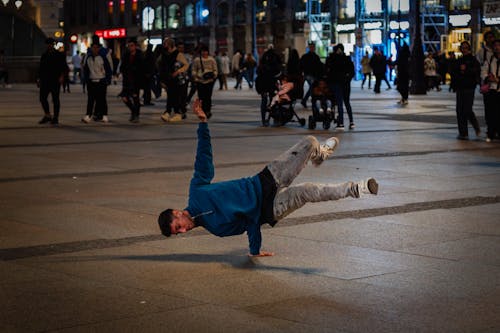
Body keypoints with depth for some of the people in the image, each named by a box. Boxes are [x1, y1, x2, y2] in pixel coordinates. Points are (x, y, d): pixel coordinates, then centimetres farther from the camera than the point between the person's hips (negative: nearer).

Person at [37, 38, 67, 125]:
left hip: (55, 81, -5)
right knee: (42, 98, 1)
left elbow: (64, 67, -2)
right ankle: (47, 116, 14)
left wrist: (62, 76, -16)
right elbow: (41, 68, 19)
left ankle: (55, 118, 5)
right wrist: (39, 78, 14)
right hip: (45, 81, 5)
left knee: (55, 99, -1)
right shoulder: (44, 55, 15)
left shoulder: (59, 55, 0)